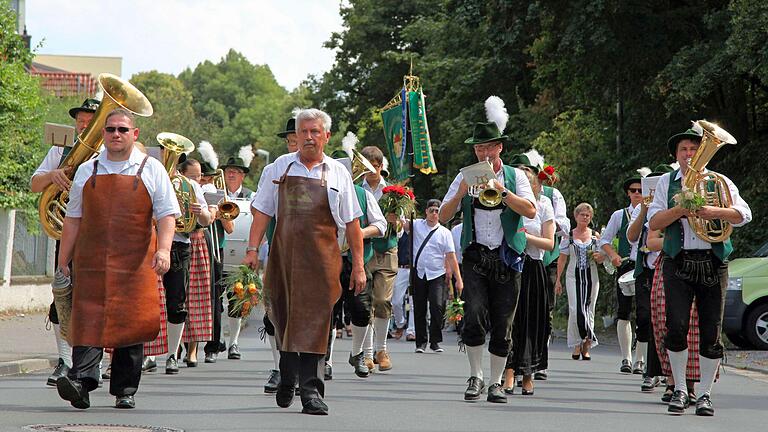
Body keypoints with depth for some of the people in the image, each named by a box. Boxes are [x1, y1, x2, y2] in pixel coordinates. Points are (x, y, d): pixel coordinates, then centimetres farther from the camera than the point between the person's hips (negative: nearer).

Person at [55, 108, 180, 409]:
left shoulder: (151, 170, 8)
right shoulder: (87, 171, 13)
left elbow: (167, 215, 3)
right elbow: (73, 218, 16)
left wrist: (163, 249, -12)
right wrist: (63, 259, 11)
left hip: (134, 262, -1)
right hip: (91, 260, 1)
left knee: (131, 322, -1)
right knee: (89, 319, -13)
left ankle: (125, 390, 7)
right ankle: (82, 380, -25)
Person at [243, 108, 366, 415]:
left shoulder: (337, 173, 6)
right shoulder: (280, 168, 9)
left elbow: (352, 223, 7)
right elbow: (262, 211, 8)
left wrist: (358, 264, 5)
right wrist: (253, 248, -1)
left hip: (321, 258, -2)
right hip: (284, 254, 2)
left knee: (314, 318, -11)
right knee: (283, 316, 9)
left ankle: (310, 388, -12)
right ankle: (287, 378, 30)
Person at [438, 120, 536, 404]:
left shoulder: (515, 176, 6)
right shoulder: (465, 177, 9)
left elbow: (530, 211, -9)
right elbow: (443, 217, 5)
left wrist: (500, 189, -16)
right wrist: (461, 193, -11)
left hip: (507, 258, 0)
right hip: (475, 256, 0)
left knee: (502, 325, 0)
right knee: (475, 316, -17)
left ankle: (496, 383, 11)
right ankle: (475, 377, -2)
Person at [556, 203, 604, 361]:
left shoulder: (595, 236, 9)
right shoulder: (568, 236, 6)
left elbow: (601, 259, 15)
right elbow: (562, 259, 8)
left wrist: (599, 257, -10)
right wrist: (558, 280, 3)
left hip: (591, 276, 1)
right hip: (573, 276, -1)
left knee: (588, 310, 1)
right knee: (575, 309, -13)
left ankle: (586, 347, 8)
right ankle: (577, 345, -4)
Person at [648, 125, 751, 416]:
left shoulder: (719, 181, 11)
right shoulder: (666, 183, 13)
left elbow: (744, 214, 0)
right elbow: (654, 222, 4)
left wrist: (715, 212, -17)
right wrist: (681, 209, -12)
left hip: (713, 263, 0)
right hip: (678, 263, 0)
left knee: (711, 332, -2)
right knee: (676, 326, -12)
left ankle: (705, 394, 7)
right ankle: (679, 390, 2)